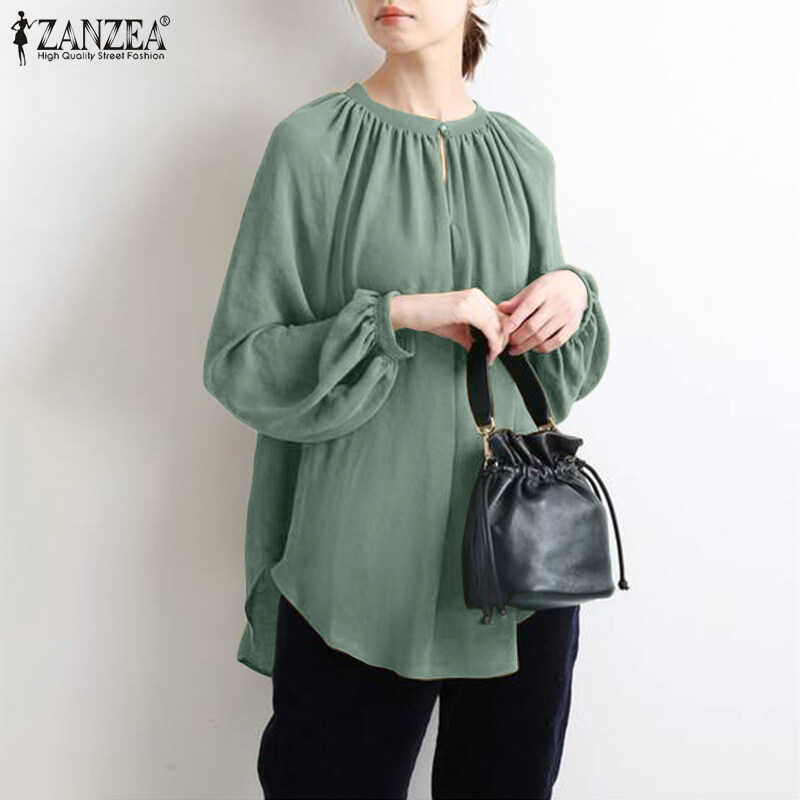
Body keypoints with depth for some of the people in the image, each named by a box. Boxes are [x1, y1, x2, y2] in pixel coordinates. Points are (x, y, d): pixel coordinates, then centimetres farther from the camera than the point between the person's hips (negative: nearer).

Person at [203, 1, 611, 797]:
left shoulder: (524, 156, 8)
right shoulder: (313, 142, -4)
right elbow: (238, 360, -7)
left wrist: (575, 289, -7)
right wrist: (395, 314, -19)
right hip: (364, 556, -3)